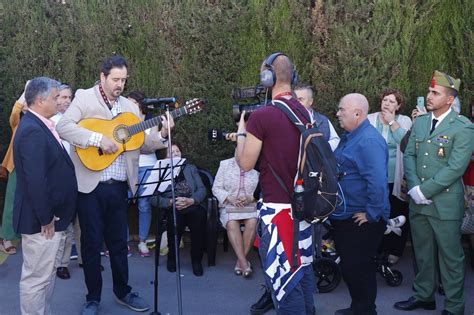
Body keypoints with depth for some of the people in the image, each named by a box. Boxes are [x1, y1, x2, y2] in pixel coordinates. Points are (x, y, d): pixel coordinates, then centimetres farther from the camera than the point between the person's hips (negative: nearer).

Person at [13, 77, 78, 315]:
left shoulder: (40, 126, 11)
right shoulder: (32, 131, -21)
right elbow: (35, 180, -27)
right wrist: (46, 218, -20)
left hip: (53, 216, 10)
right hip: (42, 221, -10)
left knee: (47, 274, 21)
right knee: (37, 277, 2)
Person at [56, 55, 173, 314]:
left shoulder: (130, 106, 14)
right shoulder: (84, 98, 0)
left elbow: (142, 142, 12)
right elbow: (63, 126, -15)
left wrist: (162, 136, -6)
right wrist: (98, 139, -22)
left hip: (119, 186, 4)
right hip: (90, 184, -4)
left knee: (119, 241, 14)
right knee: (91, 242, 7)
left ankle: (122, 291, 30)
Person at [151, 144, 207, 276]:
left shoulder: (191, 168, 24)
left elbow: (202, 189, 12)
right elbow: (154, 198, 5)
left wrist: (191, 200, -9)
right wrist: (171, 202, -12)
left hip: (192, 205, 1)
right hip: (173, 208, -1)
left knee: (200, 215, -34)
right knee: (175, 218, -37)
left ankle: (196, 260, -19)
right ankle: (172, 258, -11)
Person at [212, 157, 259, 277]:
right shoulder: (225, 164, 8)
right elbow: (216, 188, 4)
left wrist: (251, 198, -16)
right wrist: (230, 198, -12)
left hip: (251, 206, 0)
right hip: (229, 206, 0)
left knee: (252, 223, -31)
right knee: (232, 224, -31)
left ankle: (240, 261, -21)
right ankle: (244, 263, -32)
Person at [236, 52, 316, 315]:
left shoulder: (262, 116, -17)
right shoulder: (306, 113, 5)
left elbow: (245, 164, -10)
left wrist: (241, 132, 6)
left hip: (277, 207, -7)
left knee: (283, 276, 2)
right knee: (303, 268, 19)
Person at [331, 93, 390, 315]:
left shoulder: (369, 140, -21)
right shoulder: (349, 136, 11)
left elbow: (378, 181, -30)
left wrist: (372, 214, -23)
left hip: (361, 220, -10)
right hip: (344, 217, 10)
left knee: (358, 269, 2)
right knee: (348, 267, 19)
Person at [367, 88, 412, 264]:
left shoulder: (404, 121, 2)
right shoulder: (370, 119, 4)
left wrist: (392, 122, -12)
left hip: (396, 179, -1)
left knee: (397, 216, 6)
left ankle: (394, 251, 21)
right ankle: (377, 249, 22)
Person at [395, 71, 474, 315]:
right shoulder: (420, 122, 9)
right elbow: (409, 155, 7)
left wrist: (425, 190, -17)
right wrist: (414, 187, -8)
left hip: (445, 203, -6)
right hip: (418, 202, 6)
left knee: (450, 256, 5)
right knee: (422, 253, 18)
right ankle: (424, 295, 34)